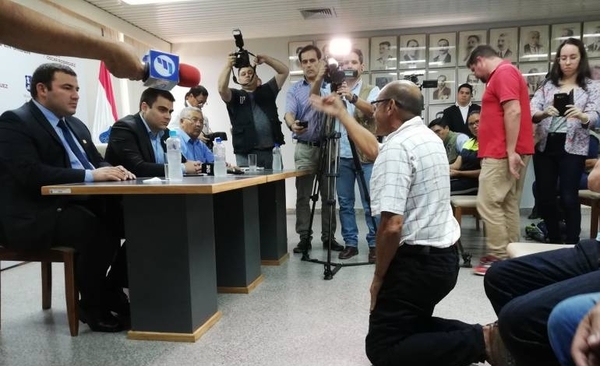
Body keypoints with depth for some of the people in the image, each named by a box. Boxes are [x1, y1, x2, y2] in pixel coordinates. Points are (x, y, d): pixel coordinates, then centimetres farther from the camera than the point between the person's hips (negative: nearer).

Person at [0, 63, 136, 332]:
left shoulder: (75, 125, 18)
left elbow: (97, 161, 20)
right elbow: (31, 173, -22)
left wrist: (112, 171, -5)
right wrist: (90, 175, -26)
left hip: (79, 204, 8)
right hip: (34, 216, -8)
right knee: (100, 231, -33)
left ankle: (112, 290, 4)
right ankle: (92, 305, -9)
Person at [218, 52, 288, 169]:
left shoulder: (267, 90, 18)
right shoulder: (235, 96, 10)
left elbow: (284, 71, 16)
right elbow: (222, 89, -10)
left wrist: (266, 59, 6)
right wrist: (228, 66, -15)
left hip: (271, 150, 3)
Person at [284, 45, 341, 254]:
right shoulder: (294, 89, 5)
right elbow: (289, 113, -11)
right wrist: (292, 125, -35)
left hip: (328, 147, 1)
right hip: (305, 148, 0)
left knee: (328, 195, 6)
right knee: (303, 195, 1)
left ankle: (329, 237, 15)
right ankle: (304, 238, 10)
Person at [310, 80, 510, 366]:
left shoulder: (397, 147, -20)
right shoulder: (425, 136, 10)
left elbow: (392, 225, -27)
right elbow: (375, 150, 26)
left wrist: (378, 278, -12)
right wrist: (341, 114, 33)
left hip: (417, 262, -10)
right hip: (443, 256, 10)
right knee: (412, 325, 26)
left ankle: (477, 342, -7)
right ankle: (481, 335, 8)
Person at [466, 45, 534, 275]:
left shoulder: (503, 72, -10)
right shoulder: (506, 73, 22)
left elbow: (514, 111, -20)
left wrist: (510, 151, -22)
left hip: (502, 153, -11)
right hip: (506, 152, 11)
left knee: (488, 204, -8)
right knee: (509, 205, 10)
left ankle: (498, 257, -3)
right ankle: (510, 255, 15)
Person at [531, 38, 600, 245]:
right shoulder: (548, 85, 10)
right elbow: (531, 111, -2)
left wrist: (581, 116, -31)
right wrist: (544, 113, -25)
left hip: (572, 148, -3)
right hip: (545, 146, 3)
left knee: (568, 198, -7)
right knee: (544, 197, 5)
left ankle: (572, 245, 5)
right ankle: (554, 241, 22)